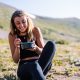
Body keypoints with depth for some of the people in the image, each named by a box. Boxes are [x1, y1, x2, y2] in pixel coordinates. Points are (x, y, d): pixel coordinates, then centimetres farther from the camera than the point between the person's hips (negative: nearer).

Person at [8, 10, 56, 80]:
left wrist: (36, 48, -22)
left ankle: (37, 74, -32)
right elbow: (15, 60, -1)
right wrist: (17, 48, -21)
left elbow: (44, 52, 1)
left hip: (41, 64, 2)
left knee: (51, 44, -25)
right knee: (34, 65, -39)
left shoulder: (35, 30, -1)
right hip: (24, 67, -2)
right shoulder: (12, 35, -1)